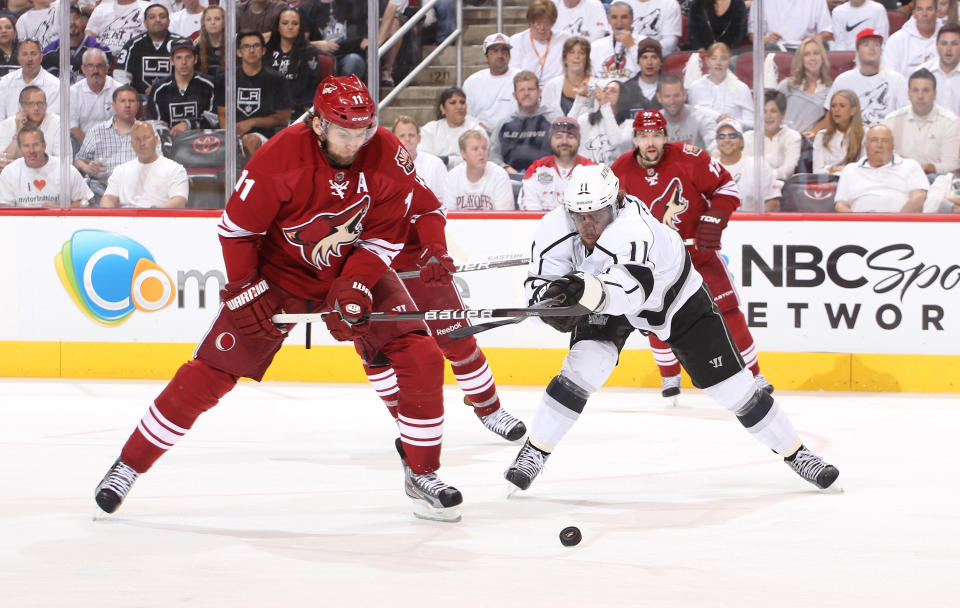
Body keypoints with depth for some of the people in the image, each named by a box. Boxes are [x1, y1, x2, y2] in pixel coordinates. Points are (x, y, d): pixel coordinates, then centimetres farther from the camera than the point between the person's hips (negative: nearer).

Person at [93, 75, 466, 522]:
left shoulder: (386, 155, -17)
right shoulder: (281, 155, -26)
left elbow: (385, 236, -11)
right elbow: (236, 226, -16)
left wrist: (355, 286, -24)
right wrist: (245, 290, -19)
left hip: (355, 270, 3)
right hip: (278, 271, -3)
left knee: (421, 357, -14)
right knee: (211, 372, -8)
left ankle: (422, 473, 3)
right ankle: (128, 465, 6)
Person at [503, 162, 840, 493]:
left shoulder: (634, 227, -43)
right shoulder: (555, 229, -26)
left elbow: (631, 288, -58)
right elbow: (539, 285, -22)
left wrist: (586, 289, -76)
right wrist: (554, 304, -44)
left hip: (677, 298, -3)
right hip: (605, 305, 3)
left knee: (730, 383, -2)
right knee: (584, 366, -21)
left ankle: (795, 452, 14)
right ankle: (534, 452, -7)